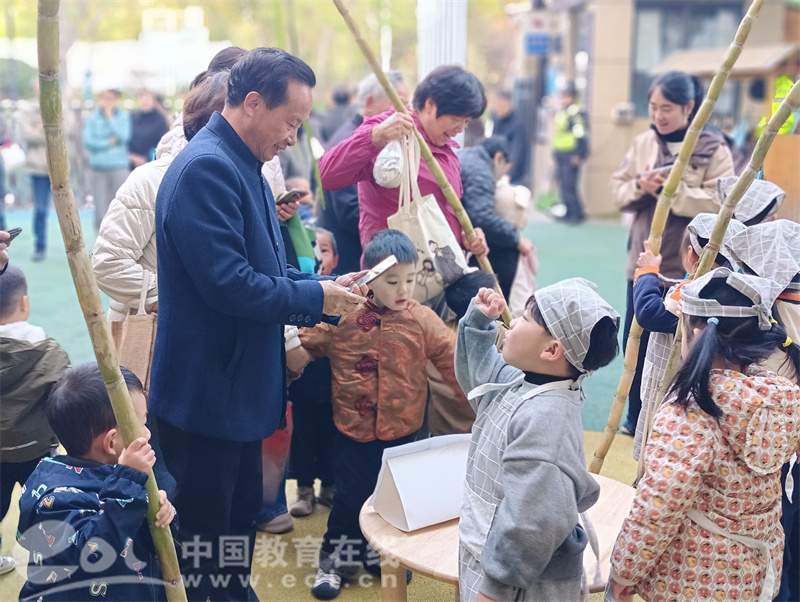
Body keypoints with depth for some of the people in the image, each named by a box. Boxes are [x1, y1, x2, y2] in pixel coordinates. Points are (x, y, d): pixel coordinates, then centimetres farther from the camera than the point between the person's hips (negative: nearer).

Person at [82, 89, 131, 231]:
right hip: (98, 167, 1)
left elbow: (124, 137, -9)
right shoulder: (92, 118, 5)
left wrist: (110, 118, -8)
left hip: (119, 167, 0)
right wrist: (109, 143, -8)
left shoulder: (124, 116, 5)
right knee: (100, 210, 1)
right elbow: (87, 142, -2)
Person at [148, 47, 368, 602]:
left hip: (240, 386, 10)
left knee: (241, 517, 22)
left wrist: (327, 286, 3)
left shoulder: (244, 167, 12)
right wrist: (317, 298, -16)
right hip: (206, 389, -10)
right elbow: (228, 283, -27)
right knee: (202, 533, 4)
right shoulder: (206, 167, -21)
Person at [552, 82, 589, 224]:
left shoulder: (576, 113, -13)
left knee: (569, 186, -11)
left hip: (571, 156, -9)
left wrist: (579, 155, -19)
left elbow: (582, 135, -16)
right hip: (560, 156, 9)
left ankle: (577, 214, -3)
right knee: (563, 185, 11)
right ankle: (568, 212, 19)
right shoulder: (559, 112, 15)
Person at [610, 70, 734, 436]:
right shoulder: (642, 143, 7)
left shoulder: (713, 149, -8)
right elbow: (618, 191, 5)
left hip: (688, 267, -5)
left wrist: (673, 189, -22)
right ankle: (636, 418, 29)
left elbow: (719, 202, -17)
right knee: (635, 342, 13)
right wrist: (641, 186, -15)